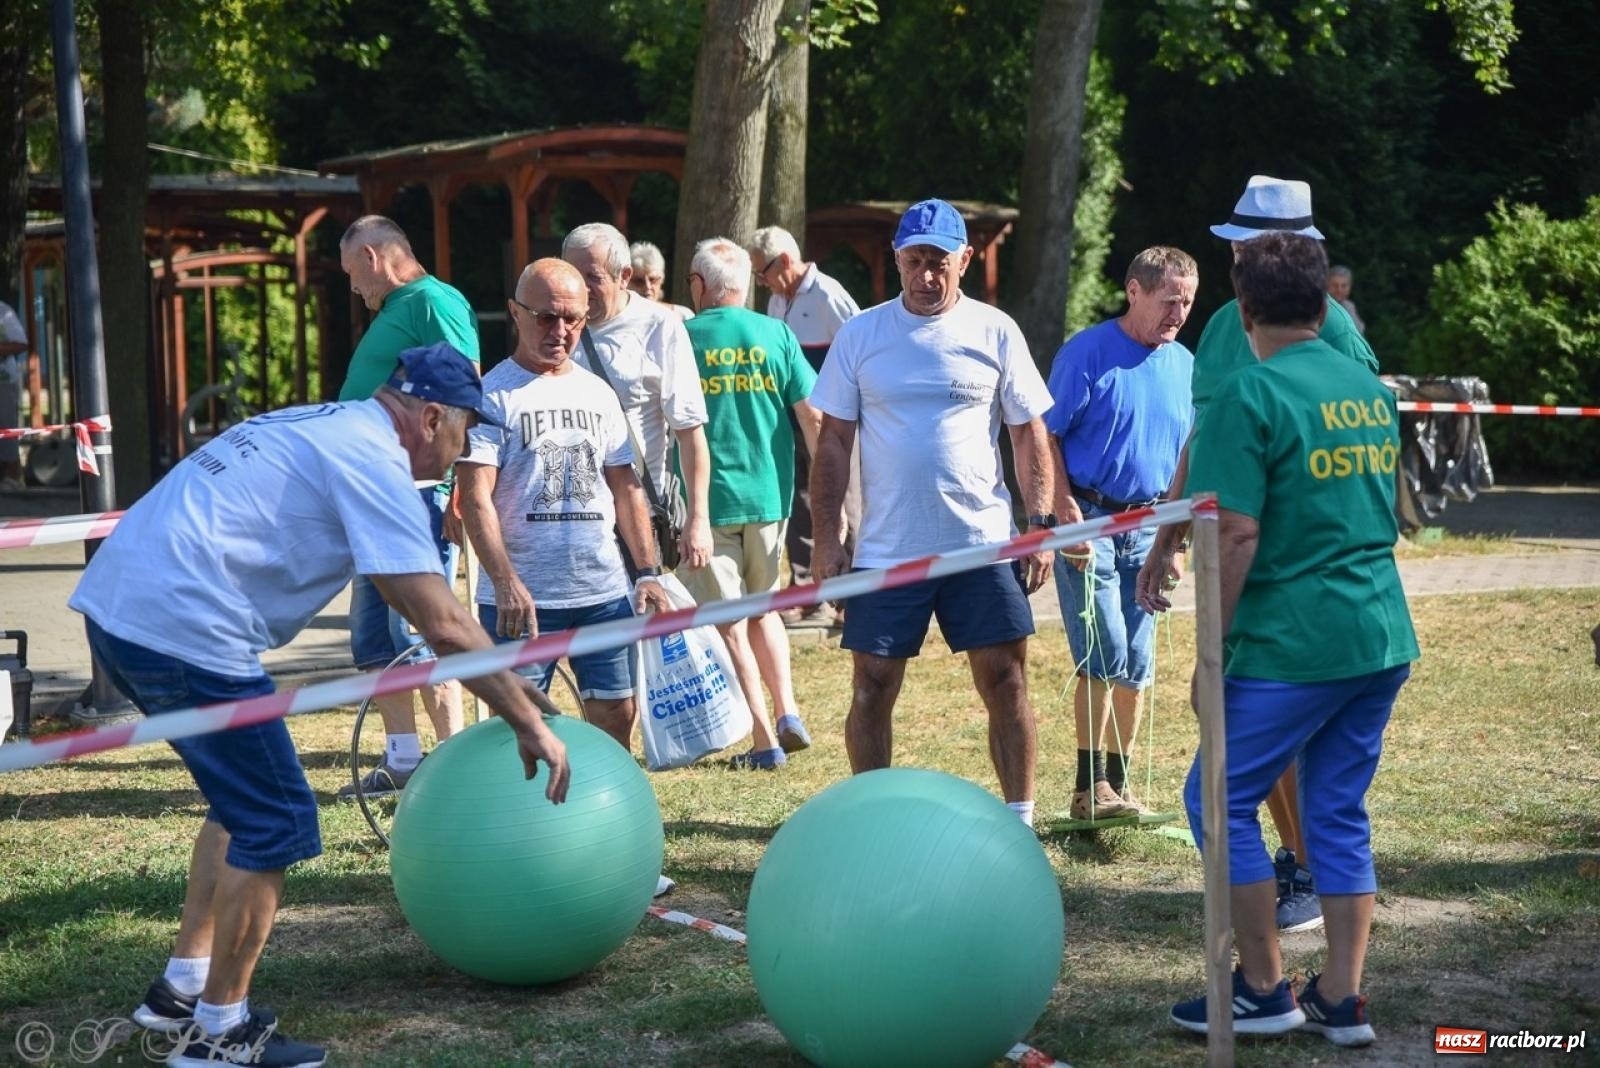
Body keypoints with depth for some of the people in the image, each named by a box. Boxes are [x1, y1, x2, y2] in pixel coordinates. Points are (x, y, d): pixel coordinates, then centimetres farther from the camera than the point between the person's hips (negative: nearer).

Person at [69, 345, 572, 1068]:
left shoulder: (332, 430, 21)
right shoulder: (373, 462, -8)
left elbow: (409, 592, 30)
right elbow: (443, 624, -14)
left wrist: (500, 679, 31)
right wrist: (527, 723, -4)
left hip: (116, 602, 10)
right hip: (183, 627, -10)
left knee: (244, 802, 23)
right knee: (274, 824, 0)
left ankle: (183, 987, 29)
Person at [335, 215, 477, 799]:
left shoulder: (435, 302, -9)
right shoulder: (392, 312, 20)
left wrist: (459, 491, -22)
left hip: (419, 489, -10)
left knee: (420, 630, -9)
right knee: (374, 634, 12)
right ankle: (402, 759, 19)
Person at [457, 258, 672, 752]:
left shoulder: (598, 393, 14)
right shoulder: (492, 395, -4)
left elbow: (626, 488, 18)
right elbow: (475, 498, -12)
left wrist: (648, 571, 9)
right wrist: (505, 582, -23)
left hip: (605, 594, 5)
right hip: (521, 598, -5)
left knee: (617, 719, 7)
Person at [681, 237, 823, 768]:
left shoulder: (680, 339, -4)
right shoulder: (777, 335, 1)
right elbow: (813, 416, -1)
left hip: (706, 500, -3)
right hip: (769, 495, 3)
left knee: (729, 625, 4)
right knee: (763, 609, 22)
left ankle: (765, 741, 4)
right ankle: (788, 714, 11)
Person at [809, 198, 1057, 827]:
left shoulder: (994, 331, 3)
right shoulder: (860, 335, 4)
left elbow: (1030, 432, 7)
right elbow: (834, 441, 6)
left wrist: (1040, 524, -1)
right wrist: (826, 537, 1)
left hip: (984, 542, 0)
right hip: (886, 549, 0)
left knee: (1006, 683, 0)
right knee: (872, 687, 3)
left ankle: (1020, 821, 11)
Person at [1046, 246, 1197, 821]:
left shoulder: (1184, 365, 9)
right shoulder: (1087, 352, -8)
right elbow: (1046, 438, -9)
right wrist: (1069, 517, -16)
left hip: (1147, 527, 6)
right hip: (1088, 521, -6)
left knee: (1137, 664, 8)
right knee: (1104, 656, -9)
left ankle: (1117, 782, 19)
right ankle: (1089, 785, 0)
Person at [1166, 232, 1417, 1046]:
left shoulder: (1251, 396, -12)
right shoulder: (1371, 389, 11)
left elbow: (1236, 534, -17)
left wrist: (1212, 650, -11)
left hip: (1291, 643, -7)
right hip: (1382, 640, 7)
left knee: (1220, 800, 6)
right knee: (1340, 814, 13)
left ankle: (1263, 992, 10)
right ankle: (1341, 1001, 14)